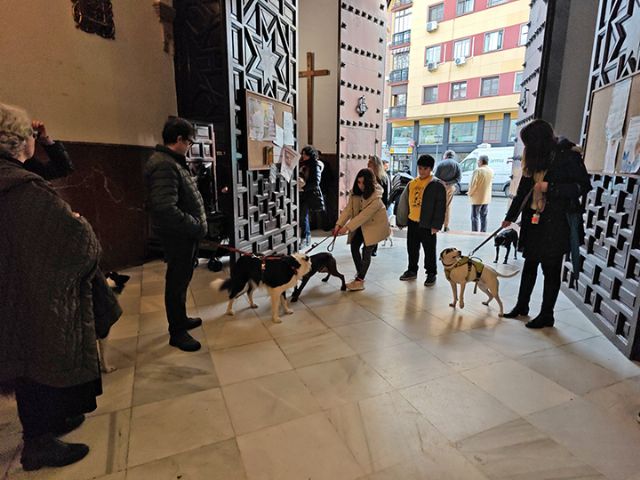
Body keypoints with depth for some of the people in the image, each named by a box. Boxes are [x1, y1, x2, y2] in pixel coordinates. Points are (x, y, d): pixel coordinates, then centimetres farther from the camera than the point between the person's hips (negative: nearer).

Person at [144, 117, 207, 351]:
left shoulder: (172, 161, 13)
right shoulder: (165, 165, -21)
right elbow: (165, 209, -30)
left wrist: (196, 225, 9)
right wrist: (196, 226, -20)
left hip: (185, 233, 10)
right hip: (177, 235, -10)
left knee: (181, 279, 21)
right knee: (177, 282, 3)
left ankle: (180, 319, 39)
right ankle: (177, 332, 18)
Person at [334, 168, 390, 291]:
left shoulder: (376, 197, -29)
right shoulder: (355, 192, -9)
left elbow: (364, 215, -33)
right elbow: (348, 209, -14)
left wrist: (347, 227, -35)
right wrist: (339, 224, -26)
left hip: (374, 225, -6)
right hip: (361, 224, 7)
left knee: (366, 251, -8)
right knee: (354, 246, 5)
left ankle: (359, 281, 1)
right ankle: (360, 273, 23)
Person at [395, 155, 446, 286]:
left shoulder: (437, 185, -8)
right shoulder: (412, 183, 9)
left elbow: (440, 206, -10)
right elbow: (405, 202, 15)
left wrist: (436, 225, -15)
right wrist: (402, 219, 13)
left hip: (427, 224, -6)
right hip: (412, 222, 6)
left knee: (429, 250, 6)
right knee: (412, 249, 16)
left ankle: (431, 273, 19)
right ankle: (412, 271, 31)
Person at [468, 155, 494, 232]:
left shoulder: (478, 170, -16)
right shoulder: (491, 171, 6)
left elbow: (473, 184, -16)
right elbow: (490, 183, 11)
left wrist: (470, 193, -3)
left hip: (477, 198, -7)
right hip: (487, 198, 7)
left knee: (475, 217, 0)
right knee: (484, 217, 13)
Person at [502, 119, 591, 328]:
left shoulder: (568, 155, -10)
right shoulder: (536, 159, 10)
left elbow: (583, 186, -10)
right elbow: (524, 189, 13)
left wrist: (550, 188, -19)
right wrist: (510, 216, 15)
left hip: (557, 222, -6)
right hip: (535, 220, 7)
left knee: (551, 268, 3)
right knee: (530, 264, 14)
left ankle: (547, 315, 16)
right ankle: (522, 305, 28)